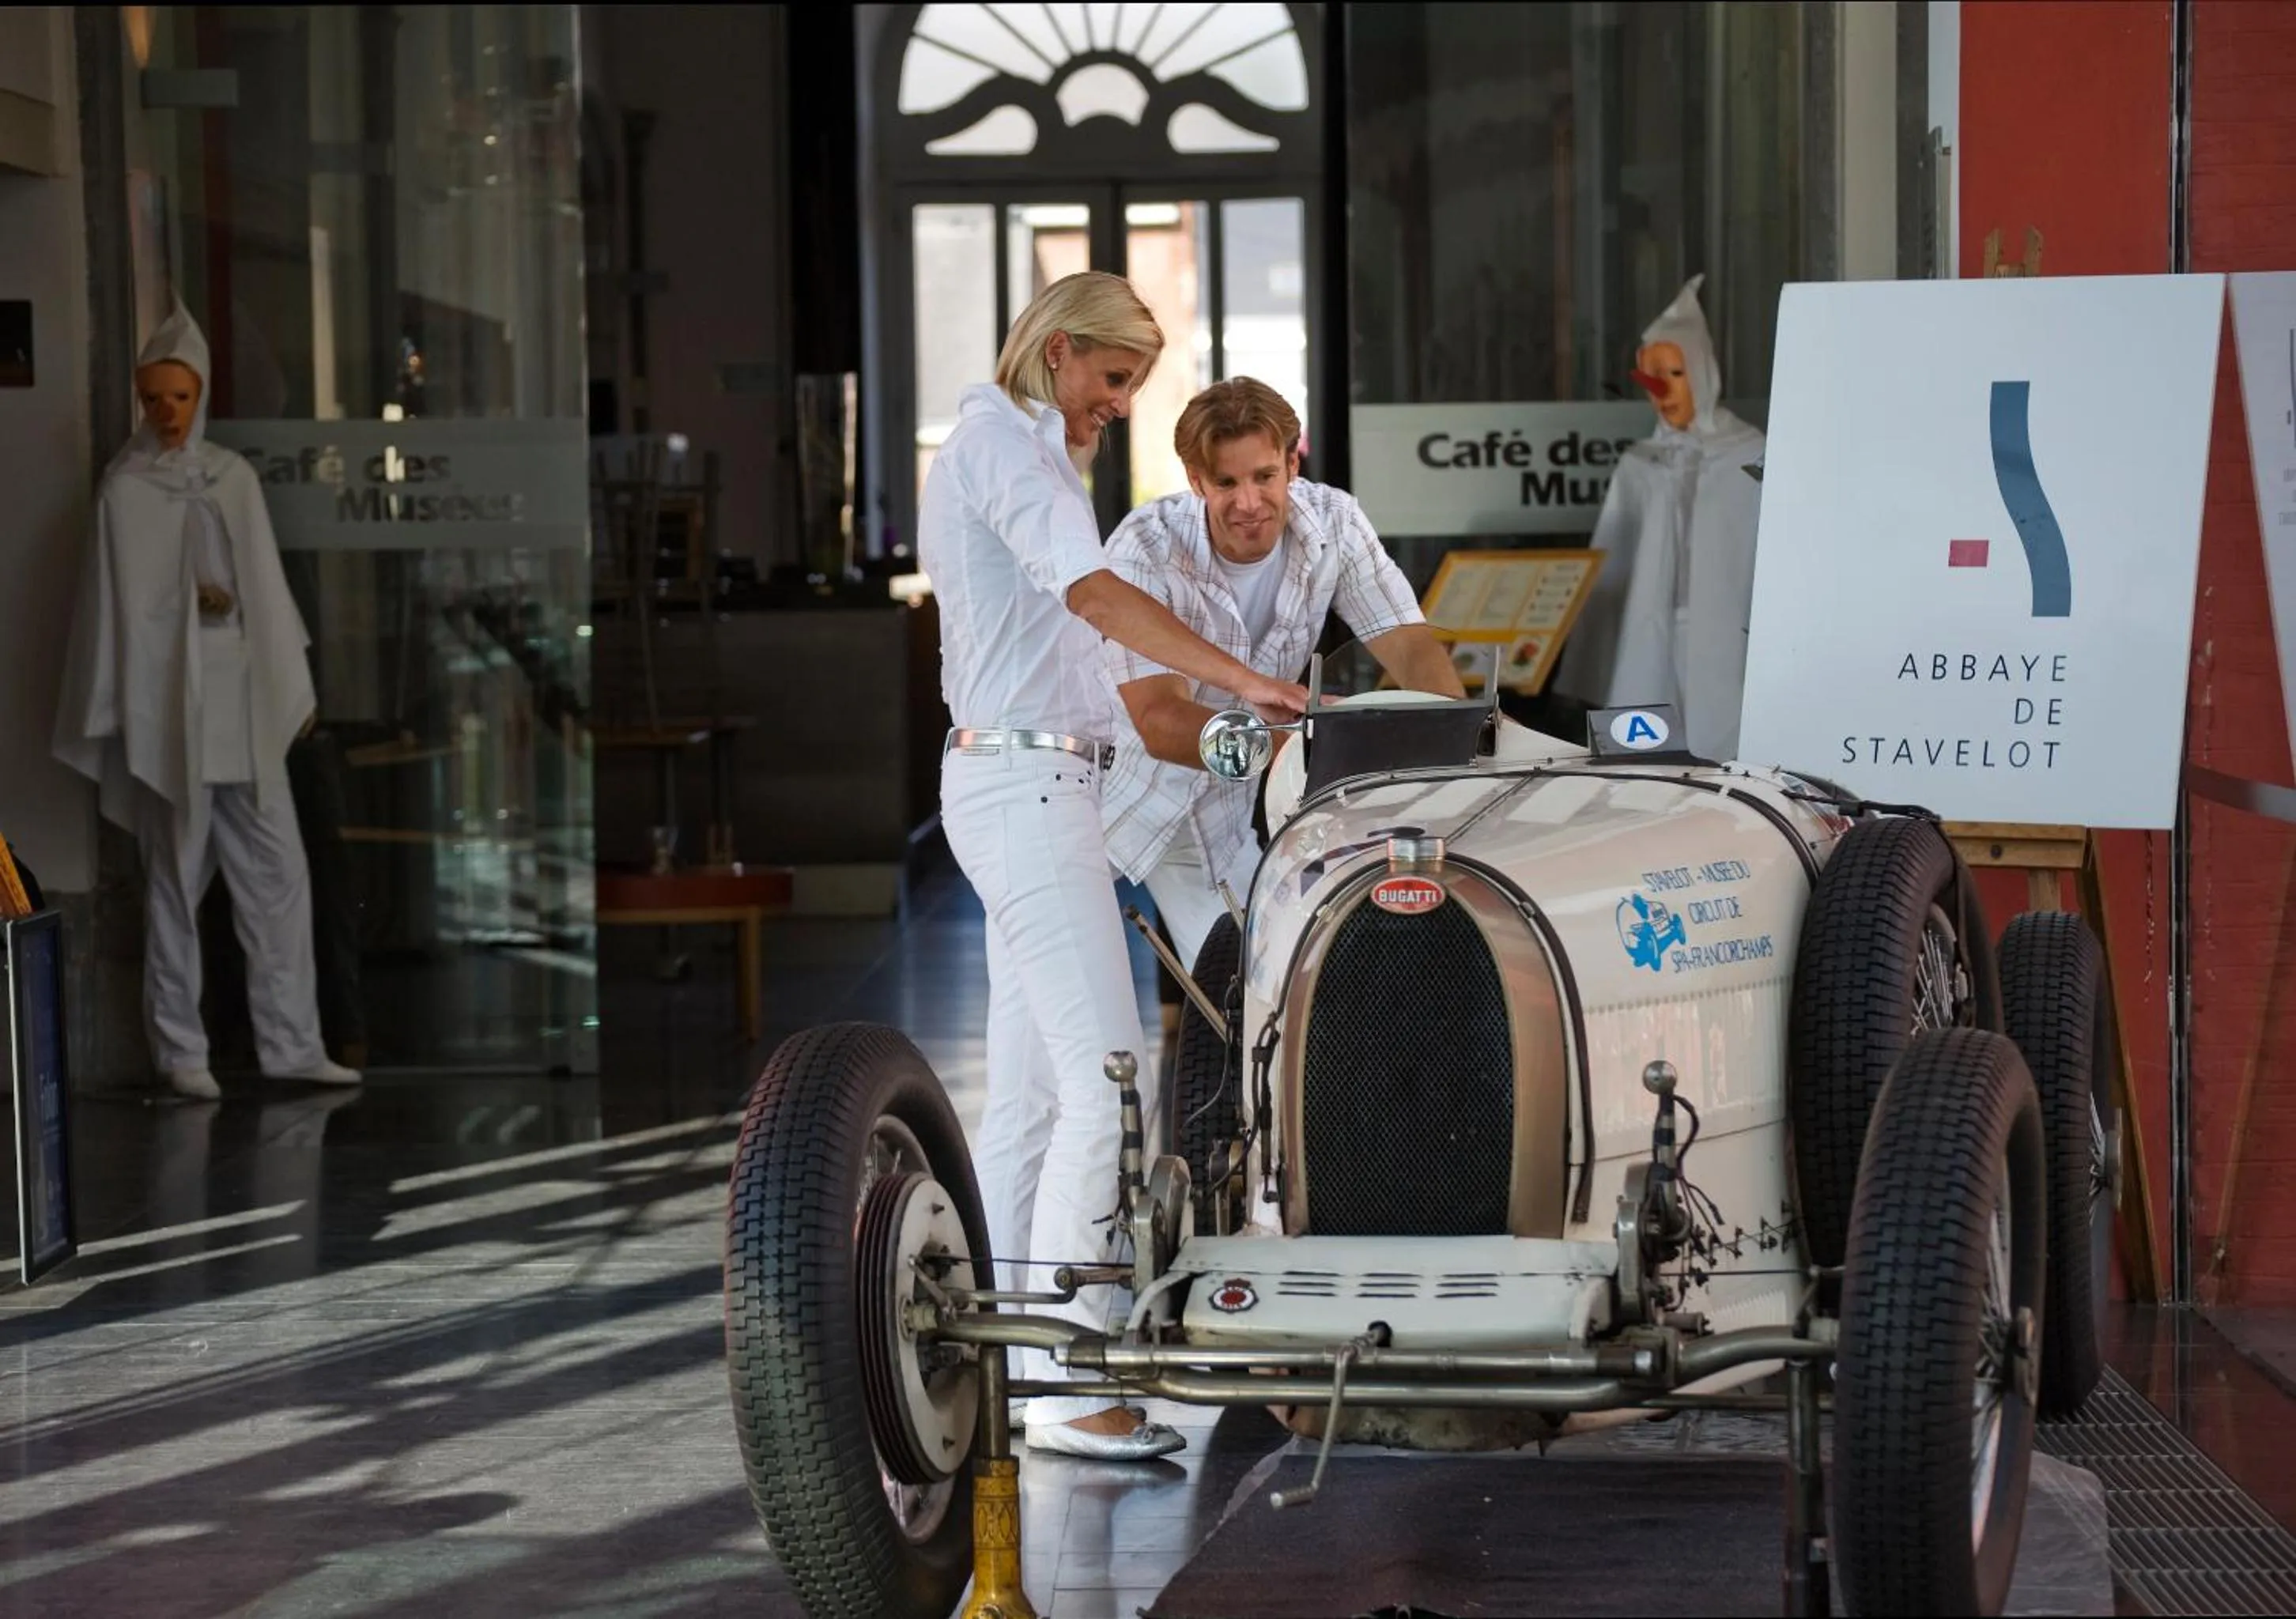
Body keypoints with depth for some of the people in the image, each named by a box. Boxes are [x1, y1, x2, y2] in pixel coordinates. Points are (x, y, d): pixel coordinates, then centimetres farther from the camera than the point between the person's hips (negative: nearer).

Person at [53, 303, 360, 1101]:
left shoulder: (234, 476, 10)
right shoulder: (125, 488, -3)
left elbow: (265, 585, 13)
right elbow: (118, 603, -4)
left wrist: (294, 687, 12)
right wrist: (120, 716, -6)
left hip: (244, 703, 4)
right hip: (169, 704, -4)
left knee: (278, 871, 1)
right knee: (176, 879, 1)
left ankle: (290, 1042, 6)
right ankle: (181, 1051, 8)